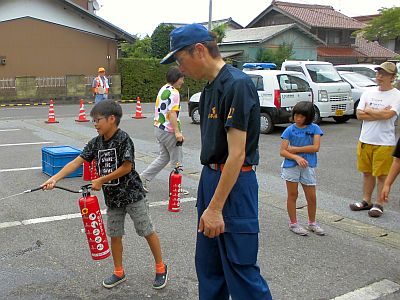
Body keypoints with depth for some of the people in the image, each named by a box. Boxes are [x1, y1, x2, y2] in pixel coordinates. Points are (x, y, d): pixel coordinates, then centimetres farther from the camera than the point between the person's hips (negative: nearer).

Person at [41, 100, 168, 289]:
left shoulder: (123, 139, -17)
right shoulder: (96, 143, 1)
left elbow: (126, 167, -19)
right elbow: (77, 162, -3)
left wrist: (101, 180, -14)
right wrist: (54, 179, -13)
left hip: (132, 194, -6)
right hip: (112, 197, 6)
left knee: (147, 232, 4)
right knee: (114, 235, 14)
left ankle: (160, 268, 20)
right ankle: (119, 272, 30)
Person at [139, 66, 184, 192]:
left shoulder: (163, 89, 14)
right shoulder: (173, 92, -16)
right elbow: (172, 113, -23)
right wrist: (177, 132, -23)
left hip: (159, 128, 9)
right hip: (168, 130, -9)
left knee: (164, 157, 19)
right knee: (176, 160, 4)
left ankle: (144, 177, 15)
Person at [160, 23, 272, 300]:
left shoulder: (236, 85, -18)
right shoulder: (211, 87, 11)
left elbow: (237, 154, -22)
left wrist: (215, 207, -21)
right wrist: (208, 203, 16)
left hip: (235, 183, -9)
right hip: (211, 177, 9)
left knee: (240, 268, -1)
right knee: (208, 264, 17)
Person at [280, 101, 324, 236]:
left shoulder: (314, 128, -1)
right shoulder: (290, 130, -2)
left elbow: (315, 147, -12)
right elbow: (282, 151, -6)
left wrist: (294, 149, -11)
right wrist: (296, 157, -22)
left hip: (308, 166, 1)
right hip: (291, 165, 0)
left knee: (312, 197, 6)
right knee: (292, 195, 8)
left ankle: (312, 223, 26)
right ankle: (293, 223, 21)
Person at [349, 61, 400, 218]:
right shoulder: (368, 93, 7)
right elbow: (359, 115, -1)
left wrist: (368, 110, -7)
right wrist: (380, 114, -13)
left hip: (384, 143, -5)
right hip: (365, 140, 5)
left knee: (382, 175, 4)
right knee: (367, 172, 15)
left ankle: (379, 204, 15)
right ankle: (366, 201, 27)